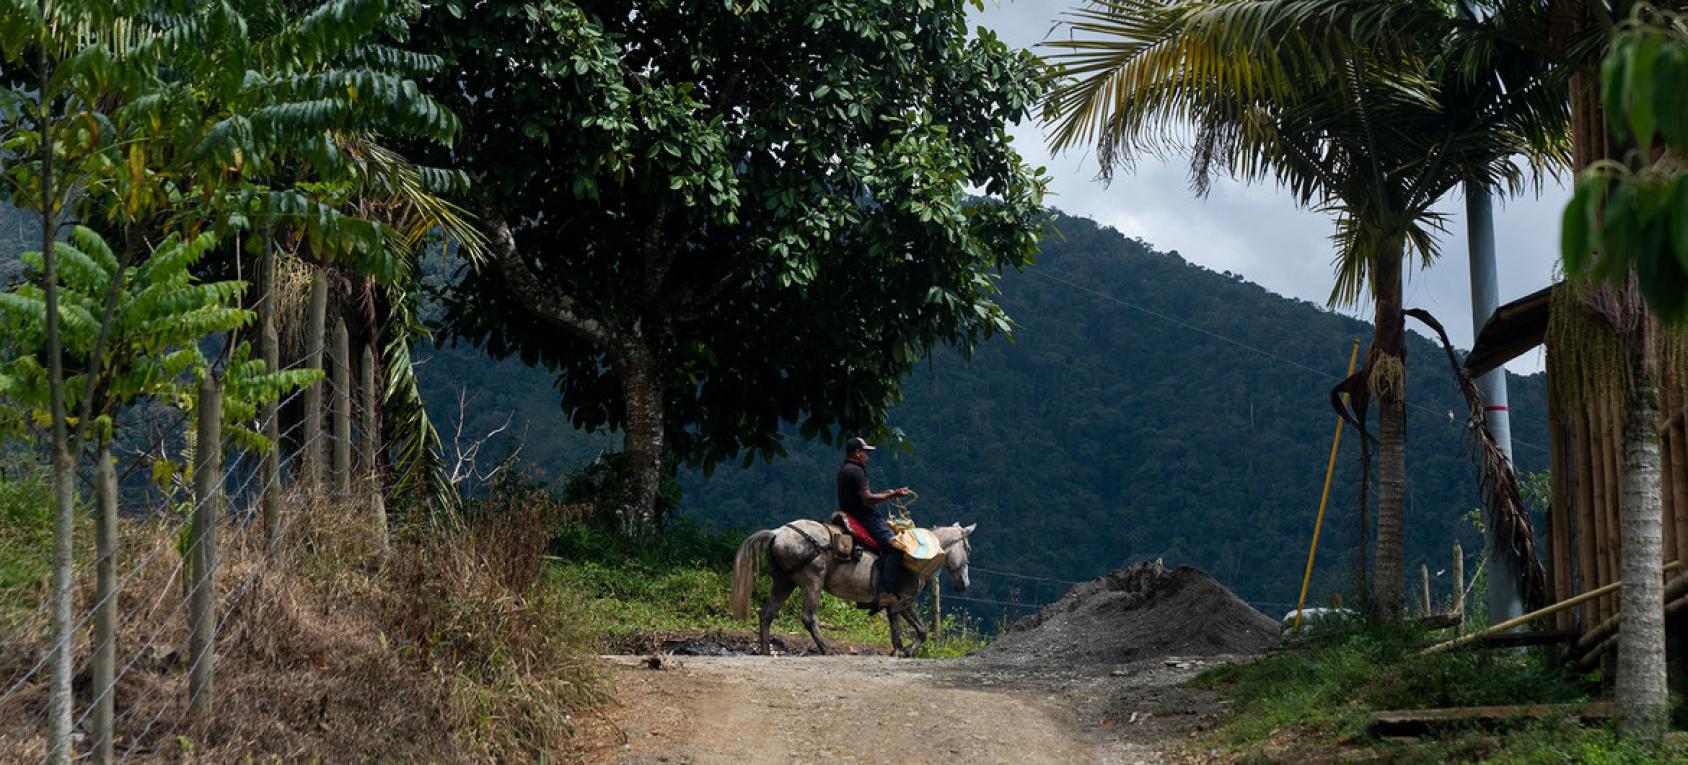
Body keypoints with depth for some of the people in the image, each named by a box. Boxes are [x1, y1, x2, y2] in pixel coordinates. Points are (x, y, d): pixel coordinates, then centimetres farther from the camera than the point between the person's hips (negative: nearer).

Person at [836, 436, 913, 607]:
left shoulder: (844, 471, 18)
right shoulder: (856, 471, -15)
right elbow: (867, 499, -21)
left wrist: (884, 494, 19)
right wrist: (893, 495, -16)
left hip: (852, 518, 11)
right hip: (865, 520, -11)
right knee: (894, 546, -17)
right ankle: (886, 593, -27)